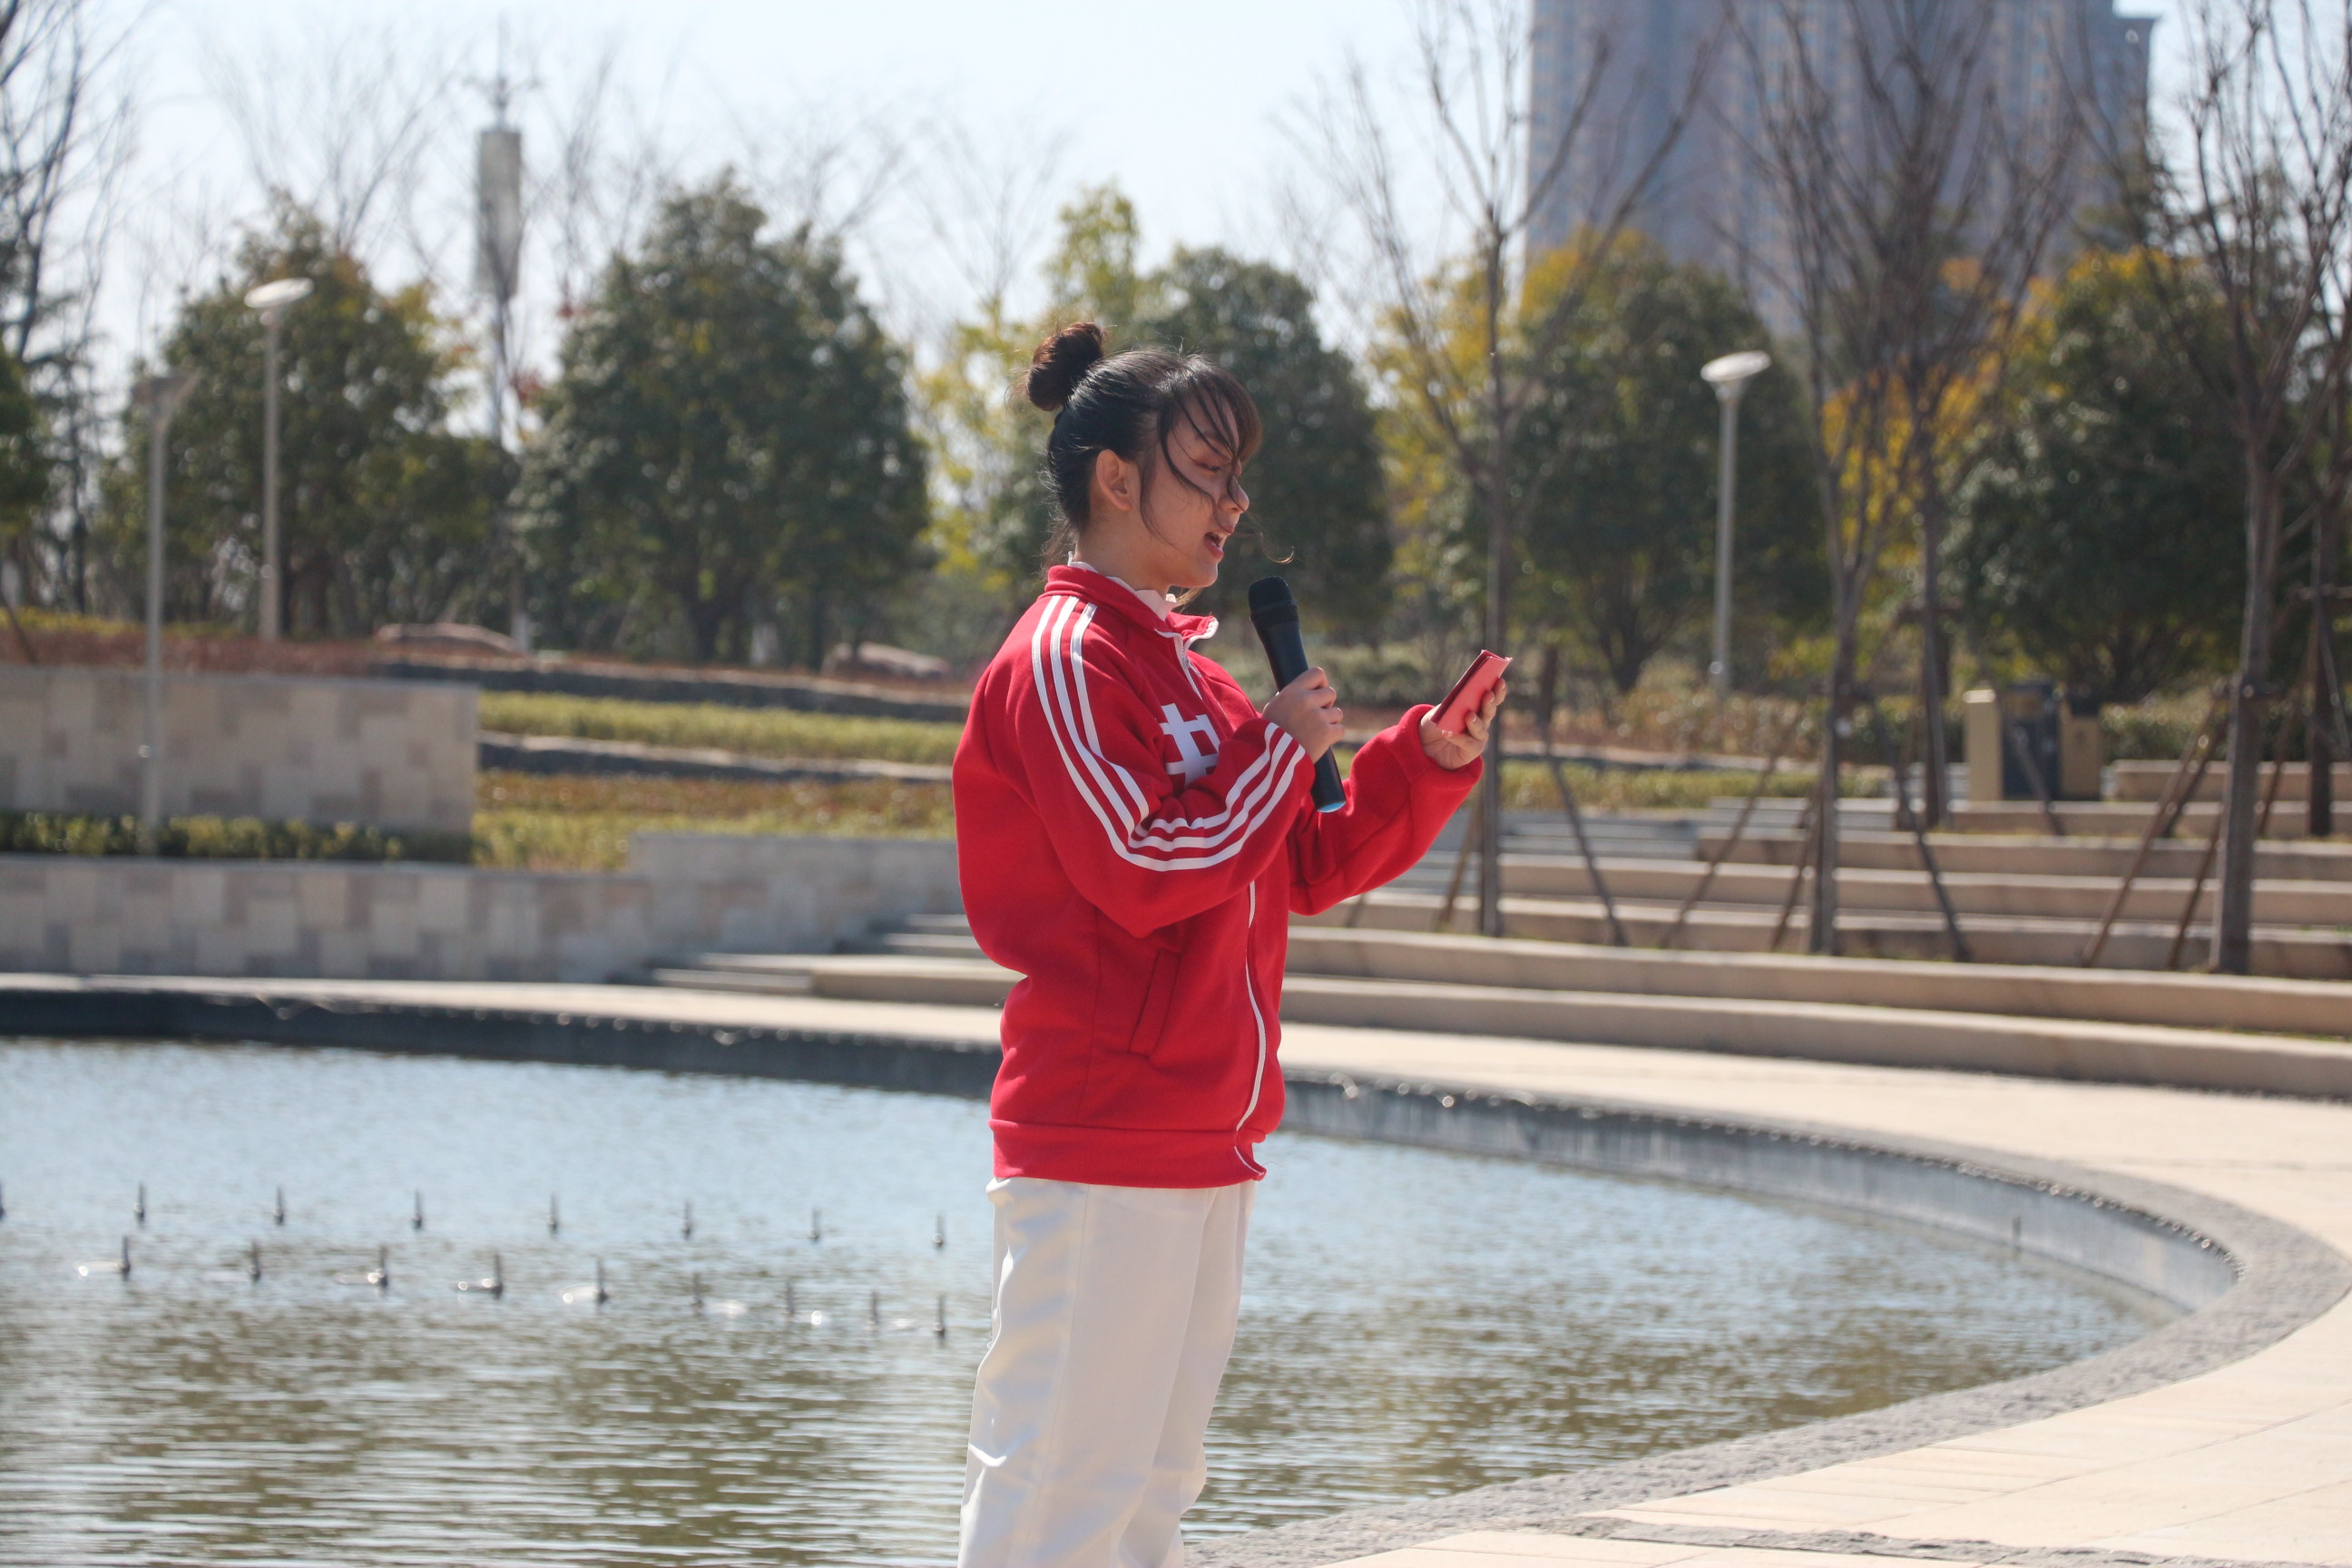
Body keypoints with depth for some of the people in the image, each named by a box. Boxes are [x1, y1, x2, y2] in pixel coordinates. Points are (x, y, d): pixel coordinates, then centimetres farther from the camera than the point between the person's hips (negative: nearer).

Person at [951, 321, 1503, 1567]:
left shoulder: (1183, 665, 19)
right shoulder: (1066, 660, -10)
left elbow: (1306, 869, 22)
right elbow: (1147, 872, -19)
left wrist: (1427, 763, 10)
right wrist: (1282, 748, -9)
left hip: (1203, 1139, 10)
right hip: (1100, 1145, -10)